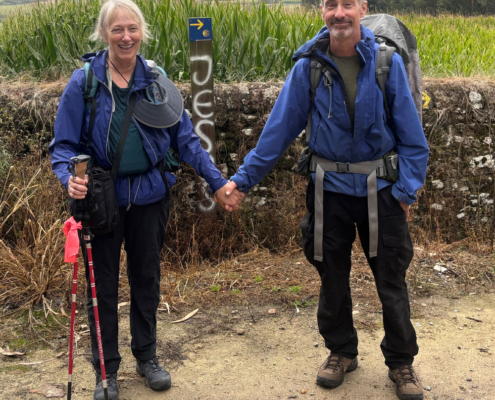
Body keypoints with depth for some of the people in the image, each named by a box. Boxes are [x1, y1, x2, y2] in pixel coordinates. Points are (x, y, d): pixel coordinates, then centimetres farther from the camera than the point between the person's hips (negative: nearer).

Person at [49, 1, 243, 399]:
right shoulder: (84, 82, -8)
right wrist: (70, 177, -26)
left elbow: (185, 138, 1)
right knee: (103, 284, 10)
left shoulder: (157, 81, -1)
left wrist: (217, 182, -5)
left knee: (147, 278, 16)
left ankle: (147, 356, 36)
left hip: (149, 196, 2)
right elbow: (64, 145, -5)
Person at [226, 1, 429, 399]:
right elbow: (280, 126, -3)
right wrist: (245, 177, -5)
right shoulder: (308, 65, -6)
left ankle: (401, 362, 27)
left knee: (391, 278, 8)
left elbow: (410, 131, -4)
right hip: (329, 188, 1)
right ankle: (341, 351, 35)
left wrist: (408, 186, -9)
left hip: (380, 187, -1)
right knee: (332, 276, 14)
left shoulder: (387, 61, -8)